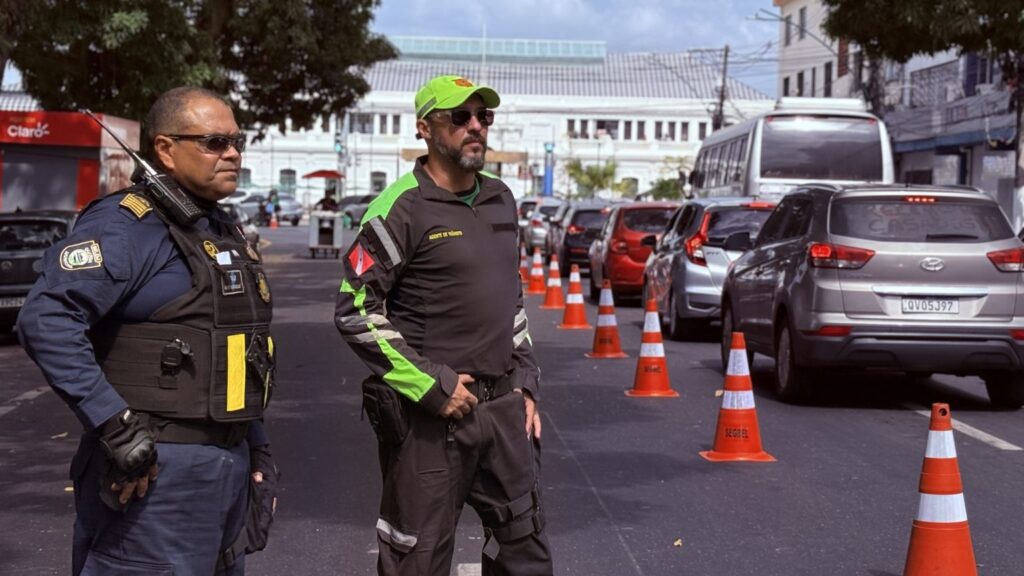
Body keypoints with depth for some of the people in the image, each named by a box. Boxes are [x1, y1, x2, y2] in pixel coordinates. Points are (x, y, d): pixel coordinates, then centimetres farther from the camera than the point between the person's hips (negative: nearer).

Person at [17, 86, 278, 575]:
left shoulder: (226, 233, 16)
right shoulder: (128, 225, -13)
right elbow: (47, 319, -25)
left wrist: (257, 446, 20)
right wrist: (116, 426, -27)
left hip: (230, 464, 9)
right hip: (155, 468, -9)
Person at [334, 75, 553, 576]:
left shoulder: (500, 199, 12)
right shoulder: (402, 209, -10)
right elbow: (354, 311, -14)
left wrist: (525, 384, 14)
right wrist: (431, 387, -16)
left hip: (502, 409, 7)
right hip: (429, 416, -7)